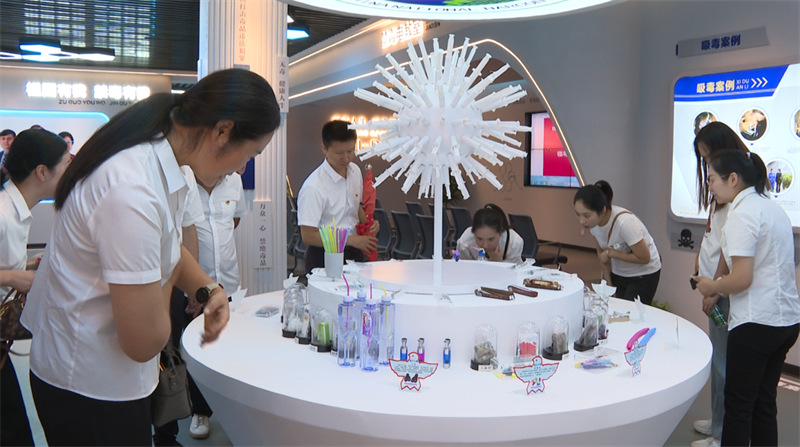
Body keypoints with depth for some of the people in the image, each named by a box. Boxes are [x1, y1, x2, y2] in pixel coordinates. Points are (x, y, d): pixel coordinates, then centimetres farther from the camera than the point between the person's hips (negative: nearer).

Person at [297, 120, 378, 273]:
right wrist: (352, 240, -21)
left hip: (353, 253, 6)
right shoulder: (313, 187, -20)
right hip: (324, 258, -6)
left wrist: (368, 223, 0)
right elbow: (308, 236, -20)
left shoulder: (355, 171, 3)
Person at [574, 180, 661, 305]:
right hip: (618, 274, 6)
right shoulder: (593, 221, -13)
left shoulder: (625, 223, -32)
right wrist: (608, 284, 5)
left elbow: (644, 258, -22)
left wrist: (611, 253, -21)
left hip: (644, 275, -5)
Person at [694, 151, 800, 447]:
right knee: (764, 403, 16)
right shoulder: (771, 207, 13)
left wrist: (711, 287, -4)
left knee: (738, 405, 1)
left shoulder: (742, 214, -16)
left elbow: (742, 279, -22)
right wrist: (716, 289, 14)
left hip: (757, 322, -9)